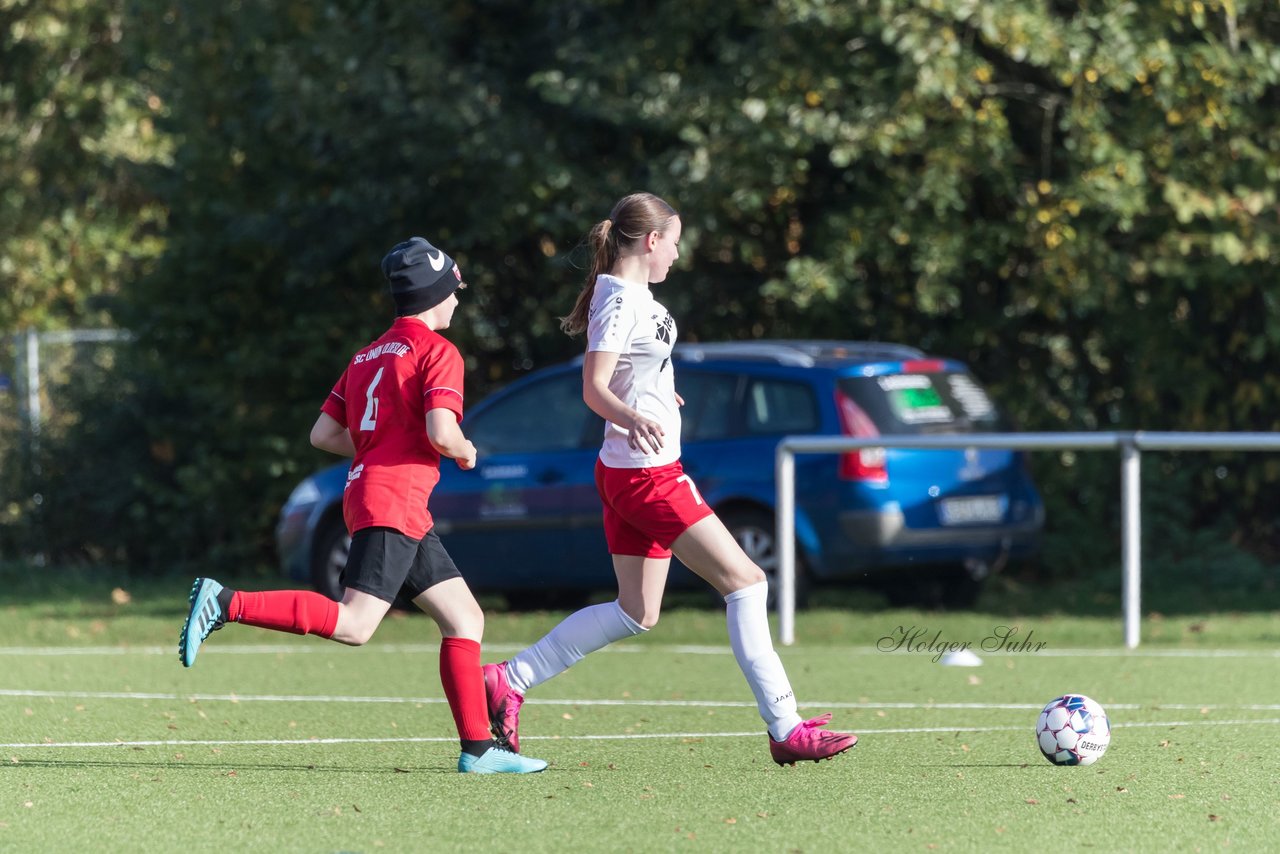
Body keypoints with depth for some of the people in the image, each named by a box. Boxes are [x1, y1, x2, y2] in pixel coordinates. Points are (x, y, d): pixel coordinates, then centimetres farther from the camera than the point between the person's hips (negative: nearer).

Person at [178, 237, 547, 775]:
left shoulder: (367, 356, 21)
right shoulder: (437, 352, -3)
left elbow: (323, 433, 19)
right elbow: (441, 432, -17)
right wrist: (464, 452, 4)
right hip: (393, 500, -10)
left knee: (465, 619, 9)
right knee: (353, 625, -21)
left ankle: (480, 748, 5)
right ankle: (226, 604, -24)